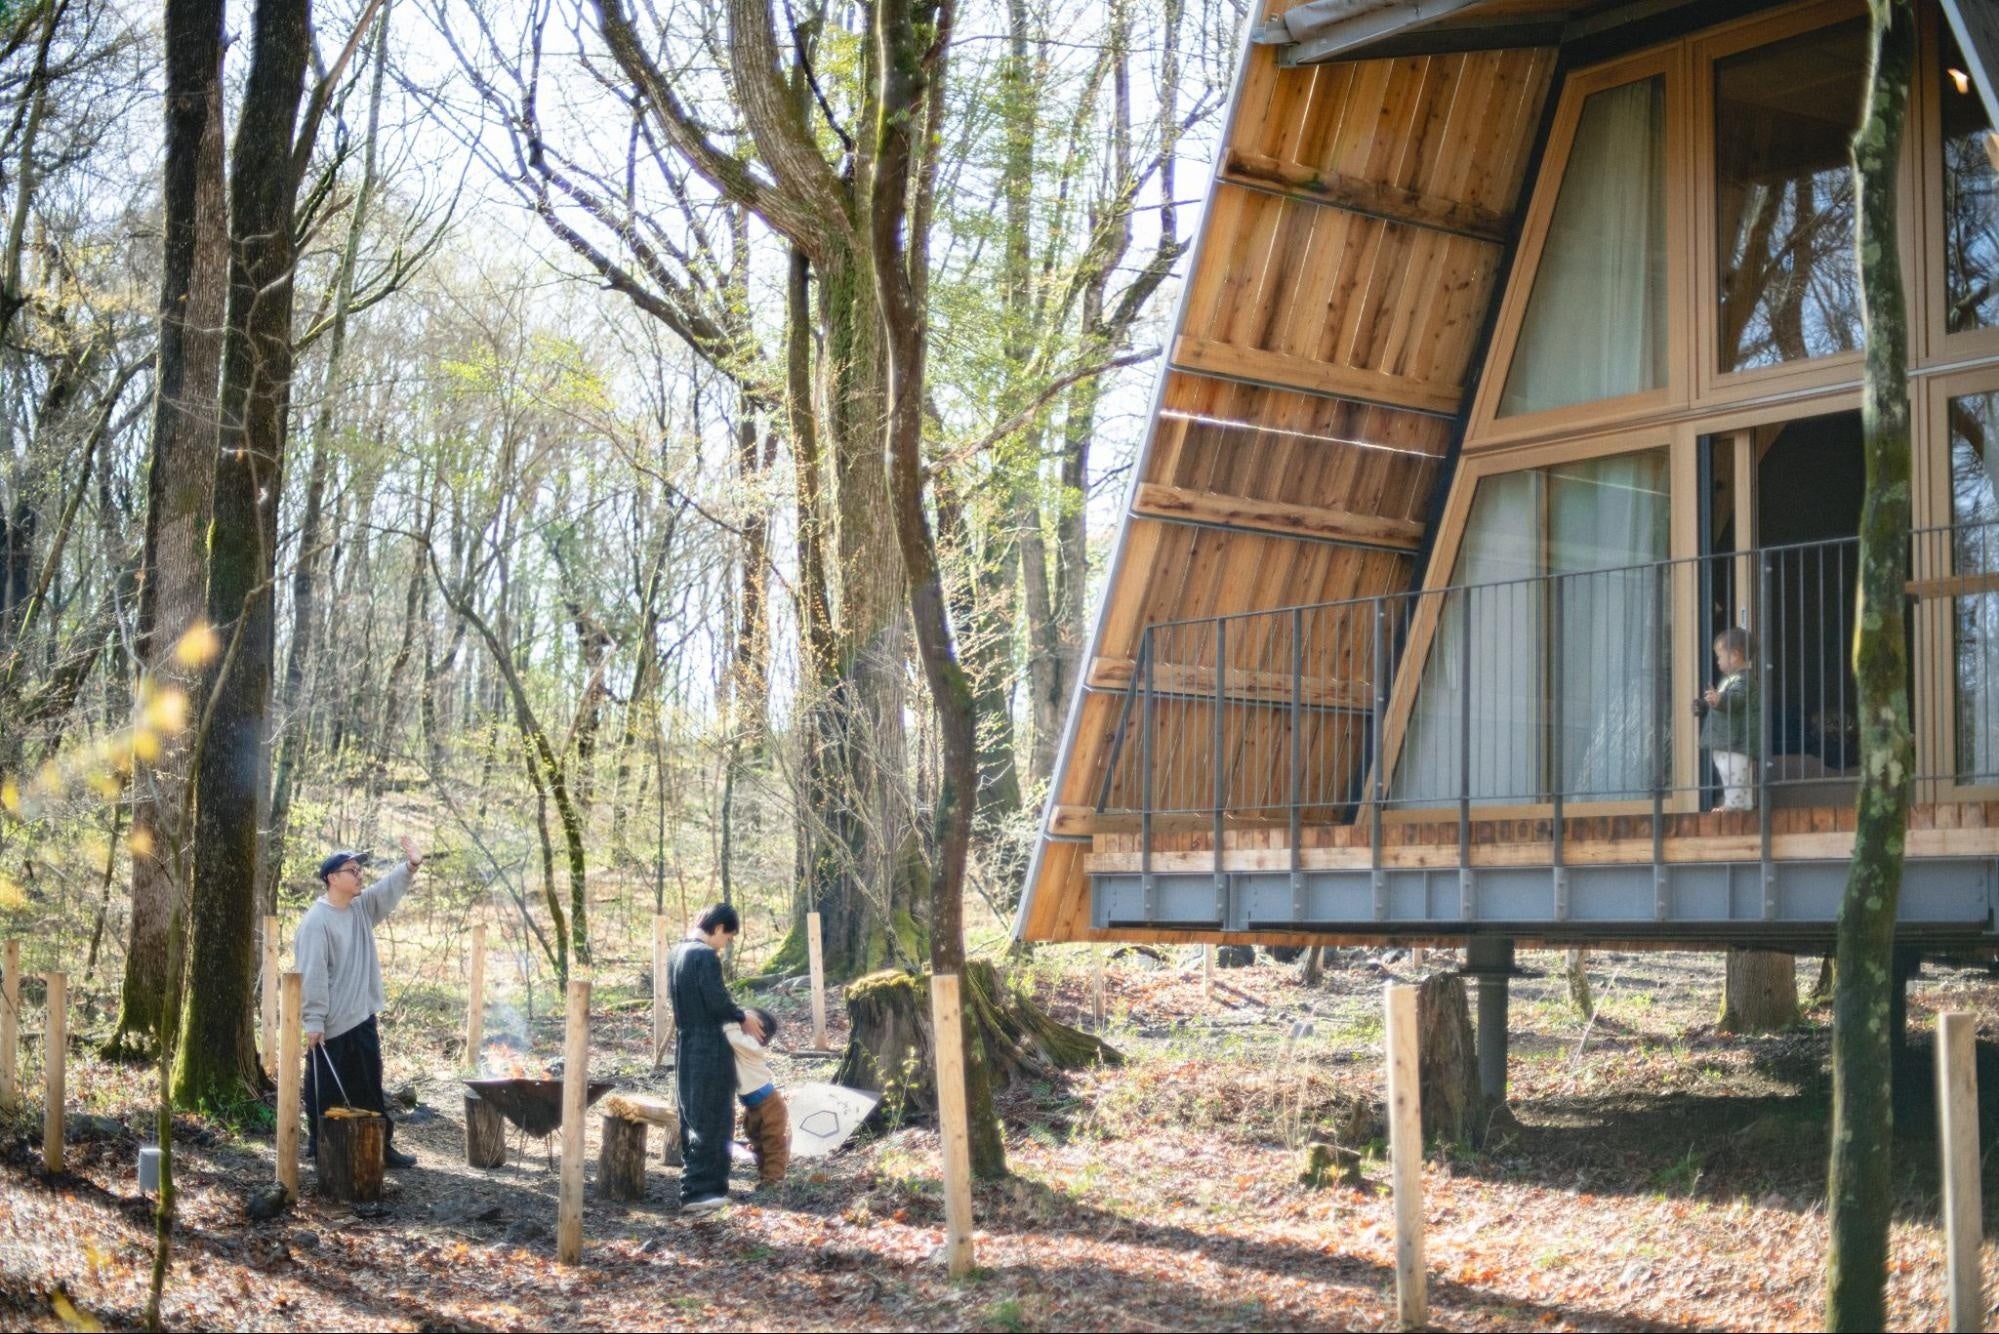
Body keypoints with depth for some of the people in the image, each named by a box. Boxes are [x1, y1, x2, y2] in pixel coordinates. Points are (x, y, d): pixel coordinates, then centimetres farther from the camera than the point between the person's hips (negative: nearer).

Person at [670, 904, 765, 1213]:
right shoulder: (706, 956, -16)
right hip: (709, 1050, -9)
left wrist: (733, 1015, 15)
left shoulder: (677, 953, 12)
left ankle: (693, 1188, 17)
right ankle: (700, 1190, -4)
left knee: (692, 1120, 13)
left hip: (685, 1048, 9)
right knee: (713, 1121, -3)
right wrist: (743, 1017, -2)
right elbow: (717, 1001, -20)